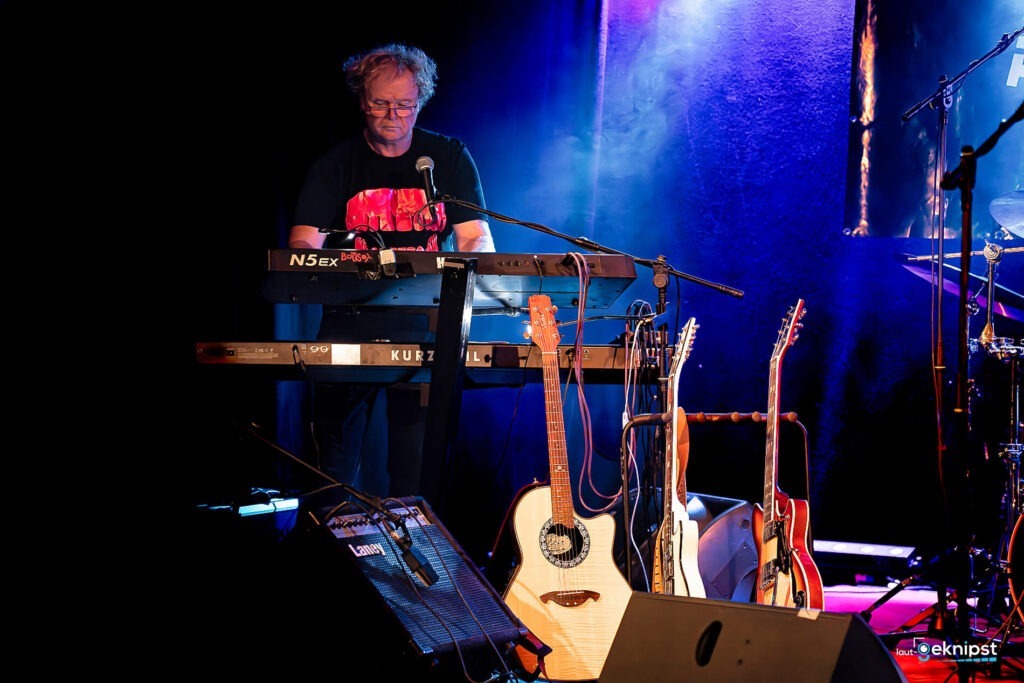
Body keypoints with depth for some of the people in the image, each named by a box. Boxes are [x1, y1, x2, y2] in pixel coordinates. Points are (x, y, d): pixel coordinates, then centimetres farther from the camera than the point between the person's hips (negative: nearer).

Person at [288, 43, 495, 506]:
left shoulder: (450, 157, 9)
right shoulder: (335, 166, 7)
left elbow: (477, 239, 2)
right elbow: (302, 241, -4)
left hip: (426, 328, 0)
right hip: (350, 325, 0)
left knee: (416, 475, -7)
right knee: (336, 465, -7)